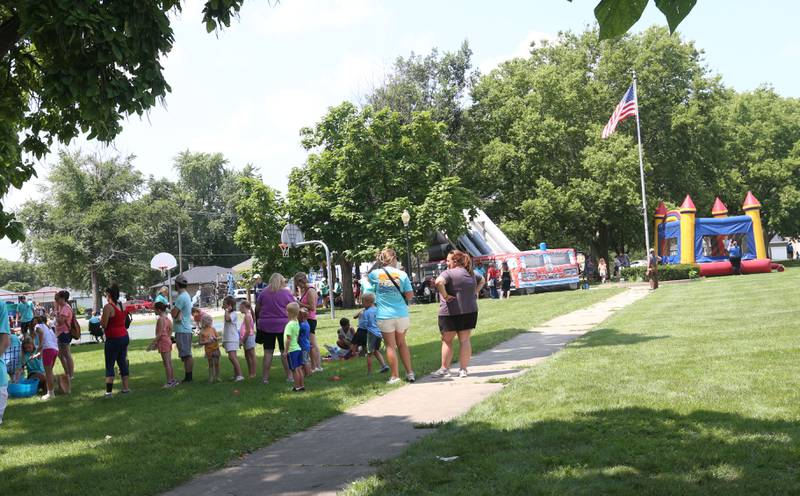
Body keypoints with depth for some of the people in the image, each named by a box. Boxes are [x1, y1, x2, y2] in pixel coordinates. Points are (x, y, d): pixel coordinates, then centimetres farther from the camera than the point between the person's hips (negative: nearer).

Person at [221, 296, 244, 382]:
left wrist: (226, 310, -18)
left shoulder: (233, 314, -10)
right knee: (233, 357, 11)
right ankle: (236, 375, 15)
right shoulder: (228, 314, 18)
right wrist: (223, 341, 23)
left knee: (232, 356, -19)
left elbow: (228, 319, -33)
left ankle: (240, 375, -23)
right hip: (227, 339, 9)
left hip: (232, 339, -9)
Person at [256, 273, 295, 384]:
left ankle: (265, 377, 6)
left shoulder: (263, 293, 1)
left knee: (268, 352, 5)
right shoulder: (287, 293, -4)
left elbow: (257, 309, 9)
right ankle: (289, 376, 9)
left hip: (266, 325, 2)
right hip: (283, 325, -1)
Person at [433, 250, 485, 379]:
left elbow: (439, 282, -32)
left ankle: (445, 369, 13)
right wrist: (475, 293, 18)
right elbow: (482, 281, 28)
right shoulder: (471, 273, 11)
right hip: (470, 311, 6)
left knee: (447, 340, 7)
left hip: (451, 312, -6)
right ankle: (463, 369, 9)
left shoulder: (449, 273, -13)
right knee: (464, 340, 9)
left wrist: (445, 295, -20)